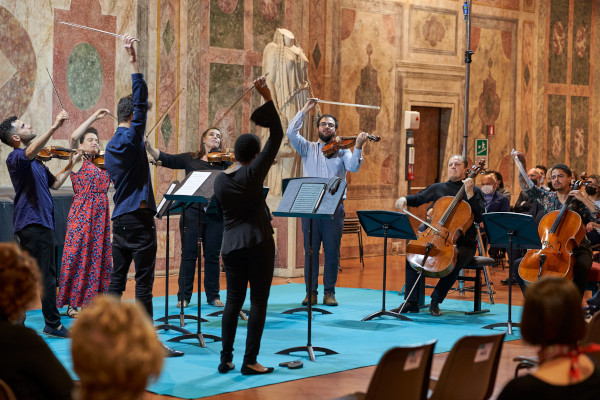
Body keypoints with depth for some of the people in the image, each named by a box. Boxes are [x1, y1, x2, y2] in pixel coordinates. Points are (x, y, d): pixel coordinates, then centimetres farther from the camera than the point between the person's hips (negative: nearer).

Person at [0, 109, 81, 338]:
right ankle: (53, 324, -5)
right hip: (33, 222, -10)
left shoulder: (35, 163, 20)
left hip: (39, 222, 10)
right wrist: (54, 127, -41)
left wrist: (71, 165, 21)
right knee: (47, 275, -8)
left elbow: (54, 183, 27)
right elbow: (30, 151, -34)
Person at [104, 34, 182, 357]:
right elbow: (140, 102, -20)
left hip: (120, 218, 9)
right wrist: (133, 61, -22)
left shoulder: (111, 147, 14)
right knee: (143, 282, -6)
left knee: (117, 278, 12)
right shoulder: (130, 140, -12)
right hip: (138, 218, -9)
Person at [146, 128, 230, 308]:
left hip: (215, 214, 1)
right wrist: (148, 146, -11)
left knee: (212, 255, 5)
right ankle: (184, 296, 5)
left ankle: (213, 296, 14)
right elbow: (164, 159, 3)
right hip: (193, 211, -1)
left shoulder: (224, 163, 11)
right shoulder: (189, 159, 10)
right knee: (189, 254, -1)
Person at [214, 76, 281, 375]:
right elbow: (276, 136, -13)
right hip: (258, 243, -6)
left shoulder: (219, 181, 5)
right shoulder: (253, 173, -12)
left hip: (230, 246, 6)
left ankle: (226, 359, 10)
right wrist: (267, 99, -12)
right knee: (258, 301, 0)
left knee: (233, 300, 12)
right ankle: (250, 361, -1)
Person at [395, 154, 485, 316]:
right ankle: (412, 302, -14)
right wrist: (404, 199, 3)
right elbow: (418, 198, 24)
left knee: (454, 263, -34)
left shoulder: (474, 191, 4)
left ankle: (435, 302, -18)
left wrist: (470, 194, -16)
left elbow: (479, 218, -8)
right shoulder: (438, 188, 14)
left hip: (463, 243, -3)